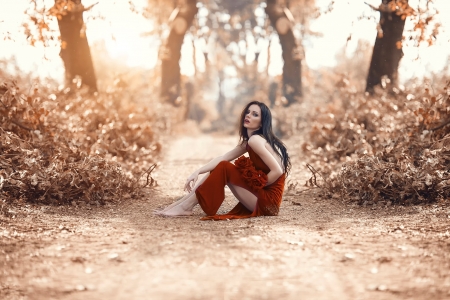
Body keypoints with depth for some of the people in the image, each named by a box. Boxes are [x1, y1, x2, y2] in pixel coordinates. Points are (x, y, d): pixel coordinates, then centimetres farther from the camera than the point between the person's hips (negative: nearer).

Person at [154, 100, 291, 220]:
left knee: (223, 168, -10)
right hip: (264, 195, 9)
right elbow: (222, 158, 10)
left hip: (268, 199, -9)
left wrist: (256, 185, -10)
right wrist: (198, 172, -2)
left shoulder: (255, 140, -16)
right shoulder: (248, 142, 13)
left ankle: (186, 207, -8)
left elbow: (278, 171, -24)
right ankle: (182, 202, 4)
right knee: (218, 168, 8)